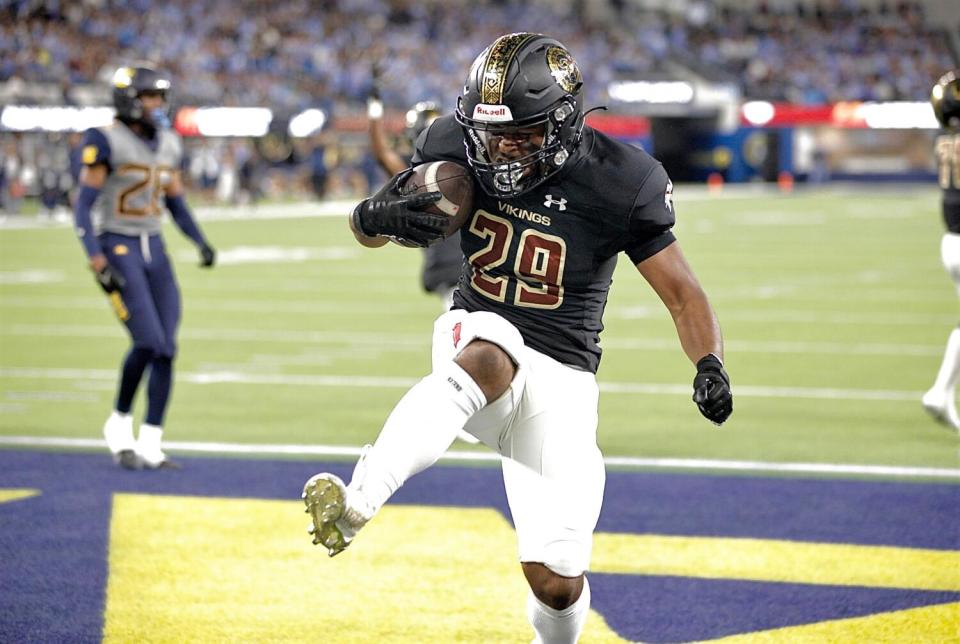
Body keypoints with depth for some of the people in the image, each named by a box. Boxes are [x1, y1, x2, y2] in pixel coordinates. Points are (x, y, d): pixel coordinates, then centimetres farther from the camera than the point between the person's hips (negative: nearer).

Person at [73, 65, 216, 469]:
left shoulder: (167, 145, 10)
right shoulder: (107, 142, -11)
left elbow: (176, 204, 19)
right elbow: (83, 207, -12)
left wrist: (201, 242, 3)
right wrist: (96, 260, -21)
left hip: (154, 250, 7)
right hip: (117, 249, -7)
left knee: (166, 349, -1)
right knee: (147, 342, -16)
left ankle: (150, 444, 5)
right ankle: (119, 423, 6)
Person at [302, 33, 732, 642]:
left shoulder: (616, 184, -14)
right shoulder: (458, 146, -7)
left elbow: (683, 295, -6)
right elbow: (369, 223, 4)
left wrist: (710, 365, -25)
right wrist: (378, 217, -21)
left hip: (559, 379, 0)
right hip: (476, 339, 0)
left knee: (556, 583, -6)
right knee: (491, 355, -40)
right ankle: (355, 506, -55)